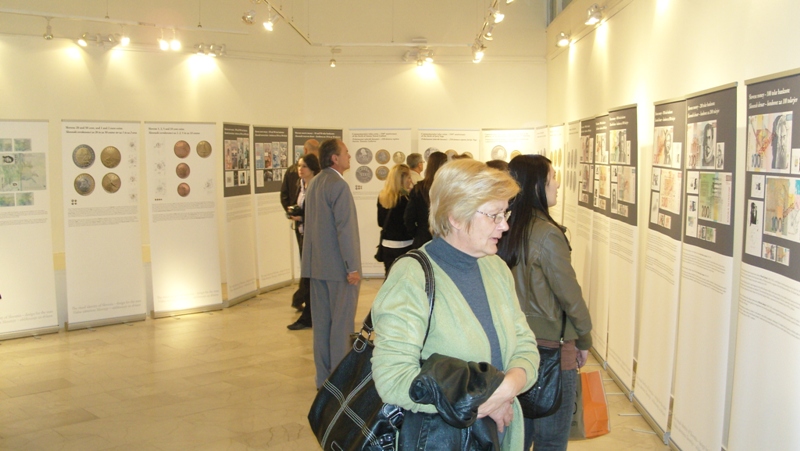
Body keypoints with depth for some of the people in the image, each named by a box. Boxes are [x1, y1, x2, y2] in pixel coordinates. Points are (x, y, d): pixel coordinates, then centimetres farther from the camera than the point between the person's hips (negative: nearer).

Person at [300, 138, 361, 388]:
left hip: (317, 264, 8)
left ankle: (323, 377, 21)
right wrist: (353, 267, -17)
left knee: (321, 322, 12)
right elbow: (345, 228, -19)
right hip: (339, 265, -8)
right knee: (342, 323, 0)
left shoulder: (314, 183, 11)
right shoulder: (338, 185, -15)